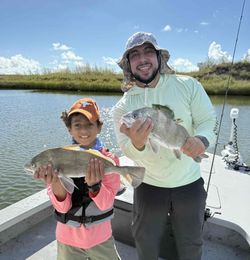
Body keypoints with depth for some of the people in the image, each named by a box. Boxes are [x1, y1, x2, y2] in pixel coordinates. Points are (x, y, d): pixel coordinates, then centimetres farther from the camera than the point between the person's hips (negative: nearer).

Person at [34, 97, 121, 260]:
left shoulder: (109, 159, -15)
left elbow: (106, 203, -19)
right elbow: (62, 207, -17)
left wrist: (94, 185, -39)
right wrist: (57, 185, -37)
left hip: (100, 238, 0)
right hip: (68, 238, 1)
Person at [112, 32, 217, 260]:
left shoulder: (188, 86, -10)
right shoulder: (122, 107, -9)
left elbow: (208, 120, -6)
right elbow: (129, 151, -13)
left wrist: (202, 139, -29)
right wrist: (137, 143, -38)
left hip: (189, 182, 1)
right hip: (149, 186, 0)